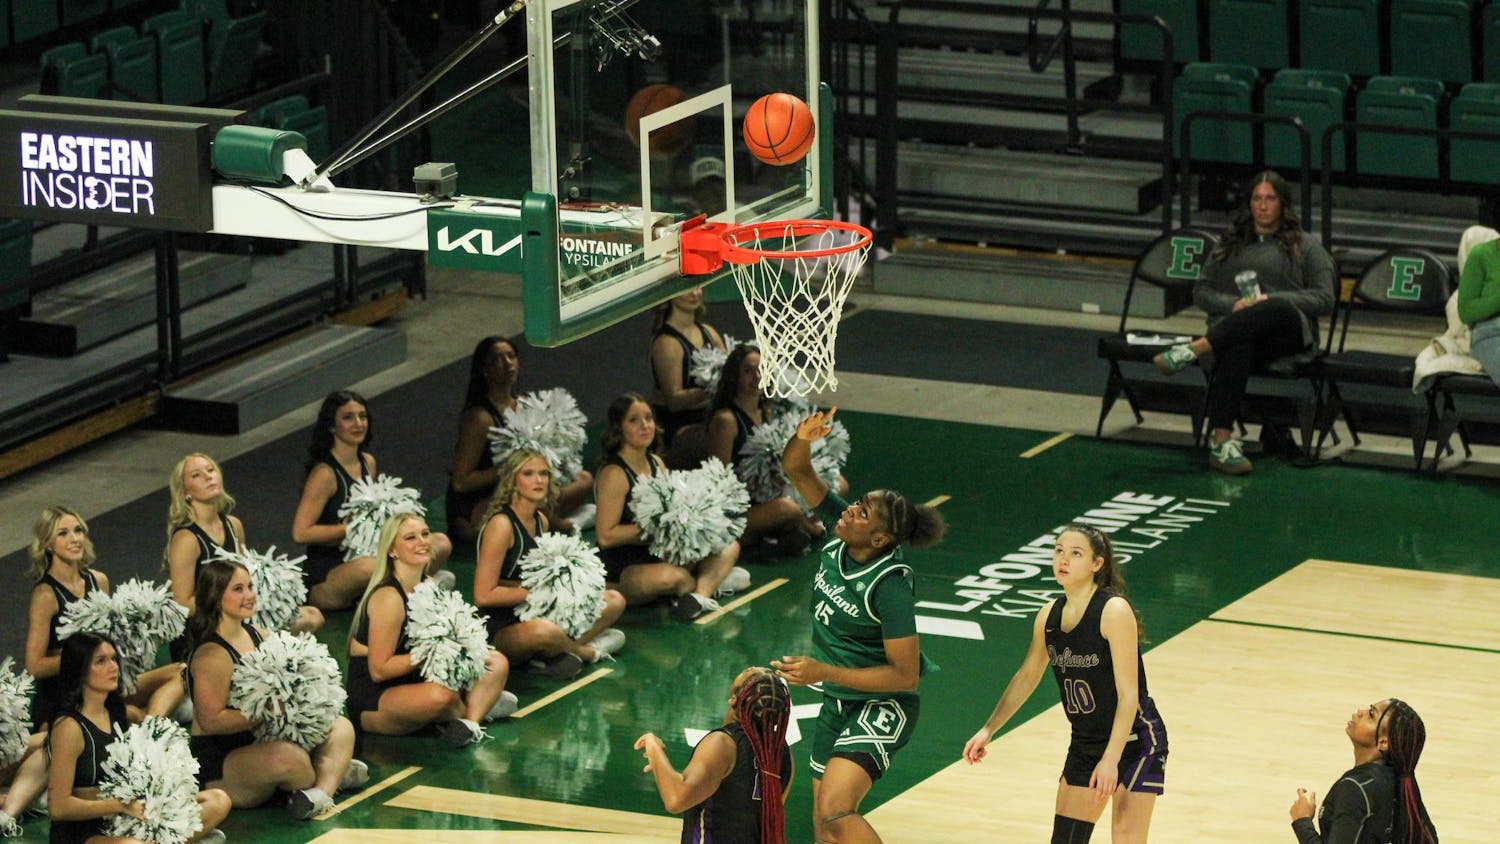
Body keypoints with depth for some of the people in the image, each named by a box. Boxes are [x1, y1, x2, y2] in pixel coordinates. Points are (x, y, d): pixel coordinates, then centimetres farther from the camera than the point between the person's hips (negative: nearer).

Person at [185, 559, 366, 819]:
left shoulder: (256, 635, 9)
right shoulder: (212, 655, -18)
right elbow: (211, 721, -24)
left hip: (260, 743, 10)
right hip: (217, 766, -10)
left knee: (341, 728, 3)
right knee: (289, 756, -37)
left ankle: (322, 789, -25)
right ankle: (333, 774, -4)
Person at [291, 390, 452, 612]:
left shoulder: (368, 463, 9)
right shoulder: (325, 474, -16)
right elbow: (301, 533, -21)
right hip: (324, 583, -8)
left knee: (441, 544, -4)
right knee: (367, 567, -41)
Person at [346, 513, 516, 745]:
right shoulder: (388, 597, -19)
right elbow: (379, 670, -20)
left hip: (411, 685, 9)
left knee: (497, 664, 2)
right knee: (441, 696, -38)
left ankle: (469, 718, -21)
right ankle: (479, 705, -5)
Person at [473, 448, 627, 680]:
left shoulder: (540, 521, 9)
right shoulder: (501, 524, -17)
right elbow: (483, 596, -21)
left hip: (536, 615, 9)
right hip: (499, 632, -9)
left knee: (615, 601, 6)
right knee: (544, 631, -40)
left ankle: (567, 649, -14)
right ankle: (588, 650, -6)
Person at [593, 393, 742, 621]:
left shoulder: (656, 463, 9)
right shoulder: (614, 474, -17)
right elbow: (605, 536, -20)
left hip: (660, 557, 9)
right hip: (621, 573, -9)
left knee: (730, 547, 6)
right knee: (670, 577, -39)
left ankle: (701, 592, -22)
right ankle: (711, 580, -3)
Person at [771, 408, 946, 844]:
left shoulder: (890, 583, -25)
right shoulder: (839, 534, -6)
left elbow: (905, 676, -24)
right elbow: (796, 469, -1)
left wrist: (823, 672, -26)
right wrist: (803, 439, -24)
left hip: (881, 708, -8)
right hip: (837, 703, 8)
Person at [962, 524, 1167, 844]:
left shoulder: (1114, 611, -21)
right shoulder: (1048, 617, -1)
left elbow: (1128, 694, -23)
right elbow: (1026, 677, 16)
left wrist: (1111, 759, -29)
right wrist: (988, 730, 12)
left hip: (1133, 742, -7)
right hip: (1085, 744, 7)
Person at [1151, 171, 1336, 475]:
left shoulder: (1305, 246, 20)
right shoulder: (1229, 244, 29)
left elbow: (1325, 299, 8)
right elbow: (1201, 292, 21)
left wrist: (1272, 300, -7)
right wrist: (1233, 304, -3)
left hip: (1290, 334, -1)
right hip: (1231, 328, 1)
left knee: (1280, 309, -42)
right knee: (1238, 349, -42)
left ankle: (1194, 350, -48)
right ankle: (1221, 439, -53)